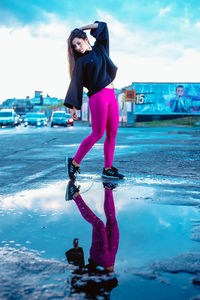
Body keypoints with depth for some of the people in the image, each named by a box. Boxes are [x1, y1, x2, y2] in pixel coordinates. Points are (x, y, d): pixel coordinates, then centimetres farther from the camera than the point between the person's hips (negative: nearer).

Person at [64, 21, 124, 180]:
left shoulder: (99, 48, 15)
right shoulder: (81, 61, 1)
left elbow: (102, 26, 26)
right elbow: (76, 84, -2)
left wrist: (81, 29, 21)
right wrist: (74, 107, -7)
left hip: (111, 96, 6)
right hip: (97, 96, -6)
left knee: (112, 133, 2)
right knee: (97, 133, -9)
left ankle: (108, 169, 6)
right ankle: (74, 162, 2)